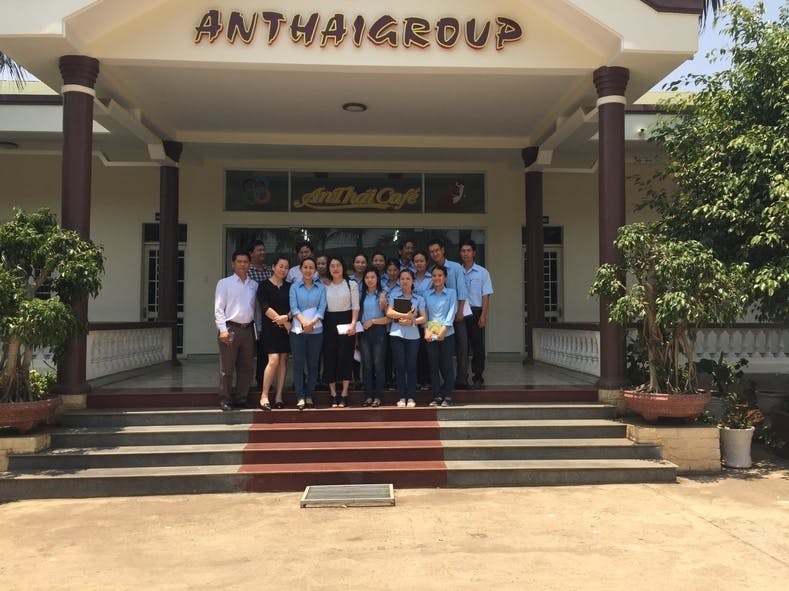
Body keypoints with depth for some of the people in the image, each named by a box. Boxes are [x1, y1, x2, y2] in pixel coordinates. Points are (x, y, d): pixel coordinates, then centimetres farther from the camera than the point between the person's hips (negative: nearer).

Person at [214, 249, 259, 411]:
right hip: (230, 328, -4)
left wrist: (257, 329, 8)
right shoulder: (224, 283, 1)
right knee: (227, 367, -1)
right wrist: (223, 329, -11)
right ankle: (225, 400, 8)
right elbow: (218, 308, -3)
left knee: (246, 367, 9)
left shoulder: (254, 285, 12)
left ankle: (241, 399, 19)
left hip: (248, 329, 4)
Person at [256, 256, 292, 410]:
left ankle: (279, 397, 7)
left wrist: (286, 317, -15)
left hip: (286, 327, 4)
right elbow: (265, 307, -9)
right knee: (273, 360, -14)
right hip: (270, 328, -4)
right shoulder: (264, 286, 1)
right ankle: (264, 396, -6)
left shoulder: (289, 287, 13)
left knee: (283, 360, 2)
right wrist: (283, 321, -11)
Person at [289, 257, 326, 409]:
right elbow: (294, 307, -3)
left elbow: (322, 308, -1)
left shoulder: (321, 288, 8)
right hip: (298, 330, -1)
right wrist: (304, 322, -19)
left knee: (313, 364, 5)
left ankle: (309, 396, 14)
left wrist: (312, 322, -16)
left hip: (316, 330, 1)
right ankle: (300, 397, 4)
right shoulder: (295, 287, 7)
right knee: (298, 364, -2)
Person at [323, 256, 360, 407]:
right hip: (330, 323, 2)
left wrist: (353, 324, -13)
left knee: (345, 357, -3)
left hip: (346, 321, -2)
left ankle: (344, 395, 3)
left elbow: (355, 306, -2)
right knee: (330, 358, 1)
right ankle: (333, 395, 8)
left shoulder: (351, 284, 2)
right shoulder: (325, 286, 8)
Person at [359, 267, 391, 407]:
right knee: (366, 364, 5)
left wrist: (373, 321, -12)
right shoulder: (361, 295, 11)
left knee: (378, 364, 0)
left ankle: (377, 396, 6)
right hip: (364, 333, 4)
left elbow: (389, 318, -7)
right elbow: (357, 314, 14)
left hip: (378, 332, -4)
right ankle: (368, 395, 12)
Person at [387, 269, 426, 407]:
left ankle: (411, 397, 6)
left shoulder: (419, 298, 9)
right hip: (396, 334, -1)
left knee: (411, 366, -1)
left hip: (413, 335, 1)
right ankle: (402, 397, 7)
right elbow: (389, 312, -5)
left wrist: (412, 321, -13)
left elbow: (424, 318, 3)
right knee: (399, 366, -1)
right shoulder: (394, 294, 7)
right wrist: (405, 315, -14)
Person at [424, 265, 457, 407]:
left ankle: (447, 396, 9)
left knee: (446, 365, 0)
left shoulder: (451, 293, 5)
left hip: (447, 334, -2)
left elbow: (452, 311, -4)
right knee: (433, 366, 4)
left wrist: (444, 329, -15)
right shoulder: (427, 295, 12)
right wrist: (426, 330, -7)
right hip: (430, 335, 2)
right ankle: (437, 396, 11)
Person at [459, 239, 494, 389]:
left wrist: (483, 315, -9)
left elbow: (486, 295, 0)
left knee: (478, 346, 1)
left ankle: (477, 377, 8)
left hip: (476, 312, -1)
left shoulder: (482, 272, 3)